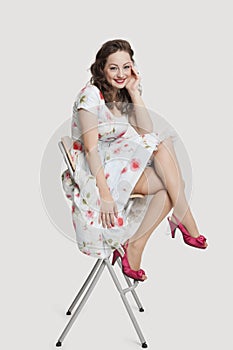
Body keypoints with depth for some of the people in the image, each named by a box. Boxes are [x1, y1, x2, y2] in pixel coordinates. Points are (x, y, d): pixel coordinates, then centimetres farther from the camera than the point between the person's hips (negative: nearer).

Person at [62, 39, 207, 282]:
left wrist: (134, 92, -5)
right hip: (92, 172, -8)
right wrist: (105, 194, -26)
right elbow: (91, 149, -19)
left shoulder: (123, 96, 12)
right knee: (171, 183, -24)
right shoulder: (91, 95, -12)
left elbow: (148, 132, -2)